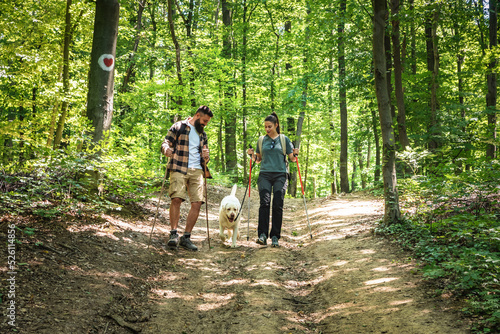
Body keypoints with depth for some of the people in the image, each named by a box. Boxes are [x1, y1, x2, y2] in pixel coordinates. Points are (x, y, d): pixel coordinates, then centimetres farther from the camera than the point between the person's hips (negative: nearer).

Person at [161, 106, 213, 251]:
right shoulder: (178, 127, 7)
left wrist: (206, 157, 3)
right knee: (176, 198, -22)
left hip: (197, 171, 5)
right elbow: (165, 143, 1)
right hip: (179, 169, -5)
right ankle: (174, 234, -13)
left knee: (197, 203, -7)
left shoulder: (203, 134, 23)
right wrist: (167, 149, -23)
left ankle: (186, 237, 4)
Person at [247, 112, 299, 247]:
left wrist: (295, 154, -12)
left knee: (278, 205, -6)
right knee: (265, 203, -15)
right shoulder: (261, 140, 14)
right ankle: (262, 235, -19)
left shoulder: (284, 139, 9)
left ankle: (275, 237, 1)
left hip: (280, 175, -1)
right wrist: (252, 154, 0)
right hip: (265, 175, 1)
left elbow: (292, 158, 9)